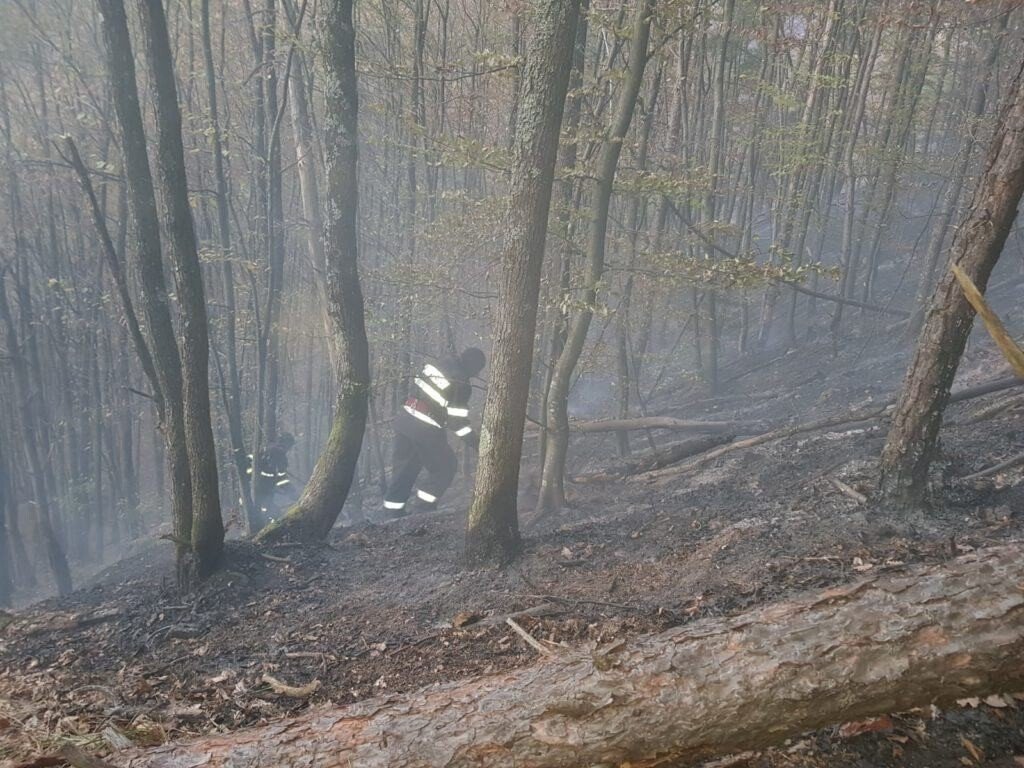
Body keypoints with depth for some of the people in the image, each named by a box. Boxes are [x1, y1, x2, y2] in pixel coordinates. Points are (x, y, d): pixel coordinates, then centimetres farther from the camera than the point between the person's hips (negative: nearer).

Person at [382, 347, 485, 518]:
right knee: (445, 468, 12)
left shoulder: (438, 365, 12)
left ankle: (393, 514, 22)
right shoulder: (462, 385, -11)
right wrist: (475, 442, -5)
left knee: (404, 467, 17)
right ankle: (424, 506, 13)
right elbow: (457, 419, -12)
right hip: (425, 430, -8)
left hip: (404, 418, 8)